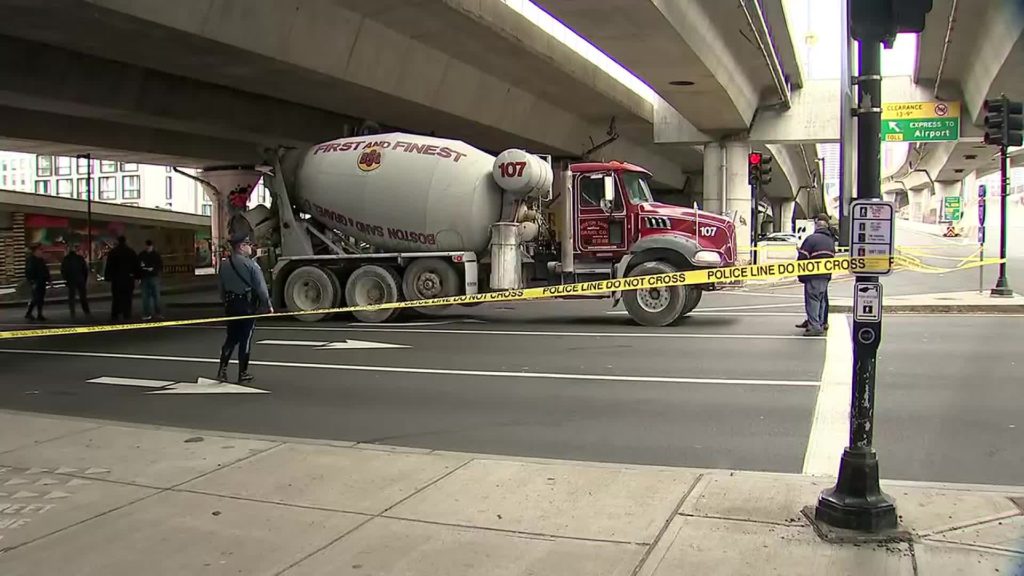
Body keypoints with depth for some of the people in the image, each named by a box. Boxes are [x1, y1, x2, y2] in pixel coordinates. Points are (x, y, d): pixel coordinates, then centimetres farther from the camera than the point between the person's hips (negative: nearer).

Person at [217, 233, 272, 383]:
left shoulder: (224, 264, 5)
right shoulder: (250, 264, -14)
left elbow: (221, 287, 10)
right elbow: (261, 287, -13)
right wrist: (268, 305, -4)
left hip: (230, 305, 6)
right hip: (247, 305, -5)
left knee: (231, 338, 15)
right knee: (245, 340, 3)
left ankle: (222, 369, 6)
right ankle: (243, 373, 9)